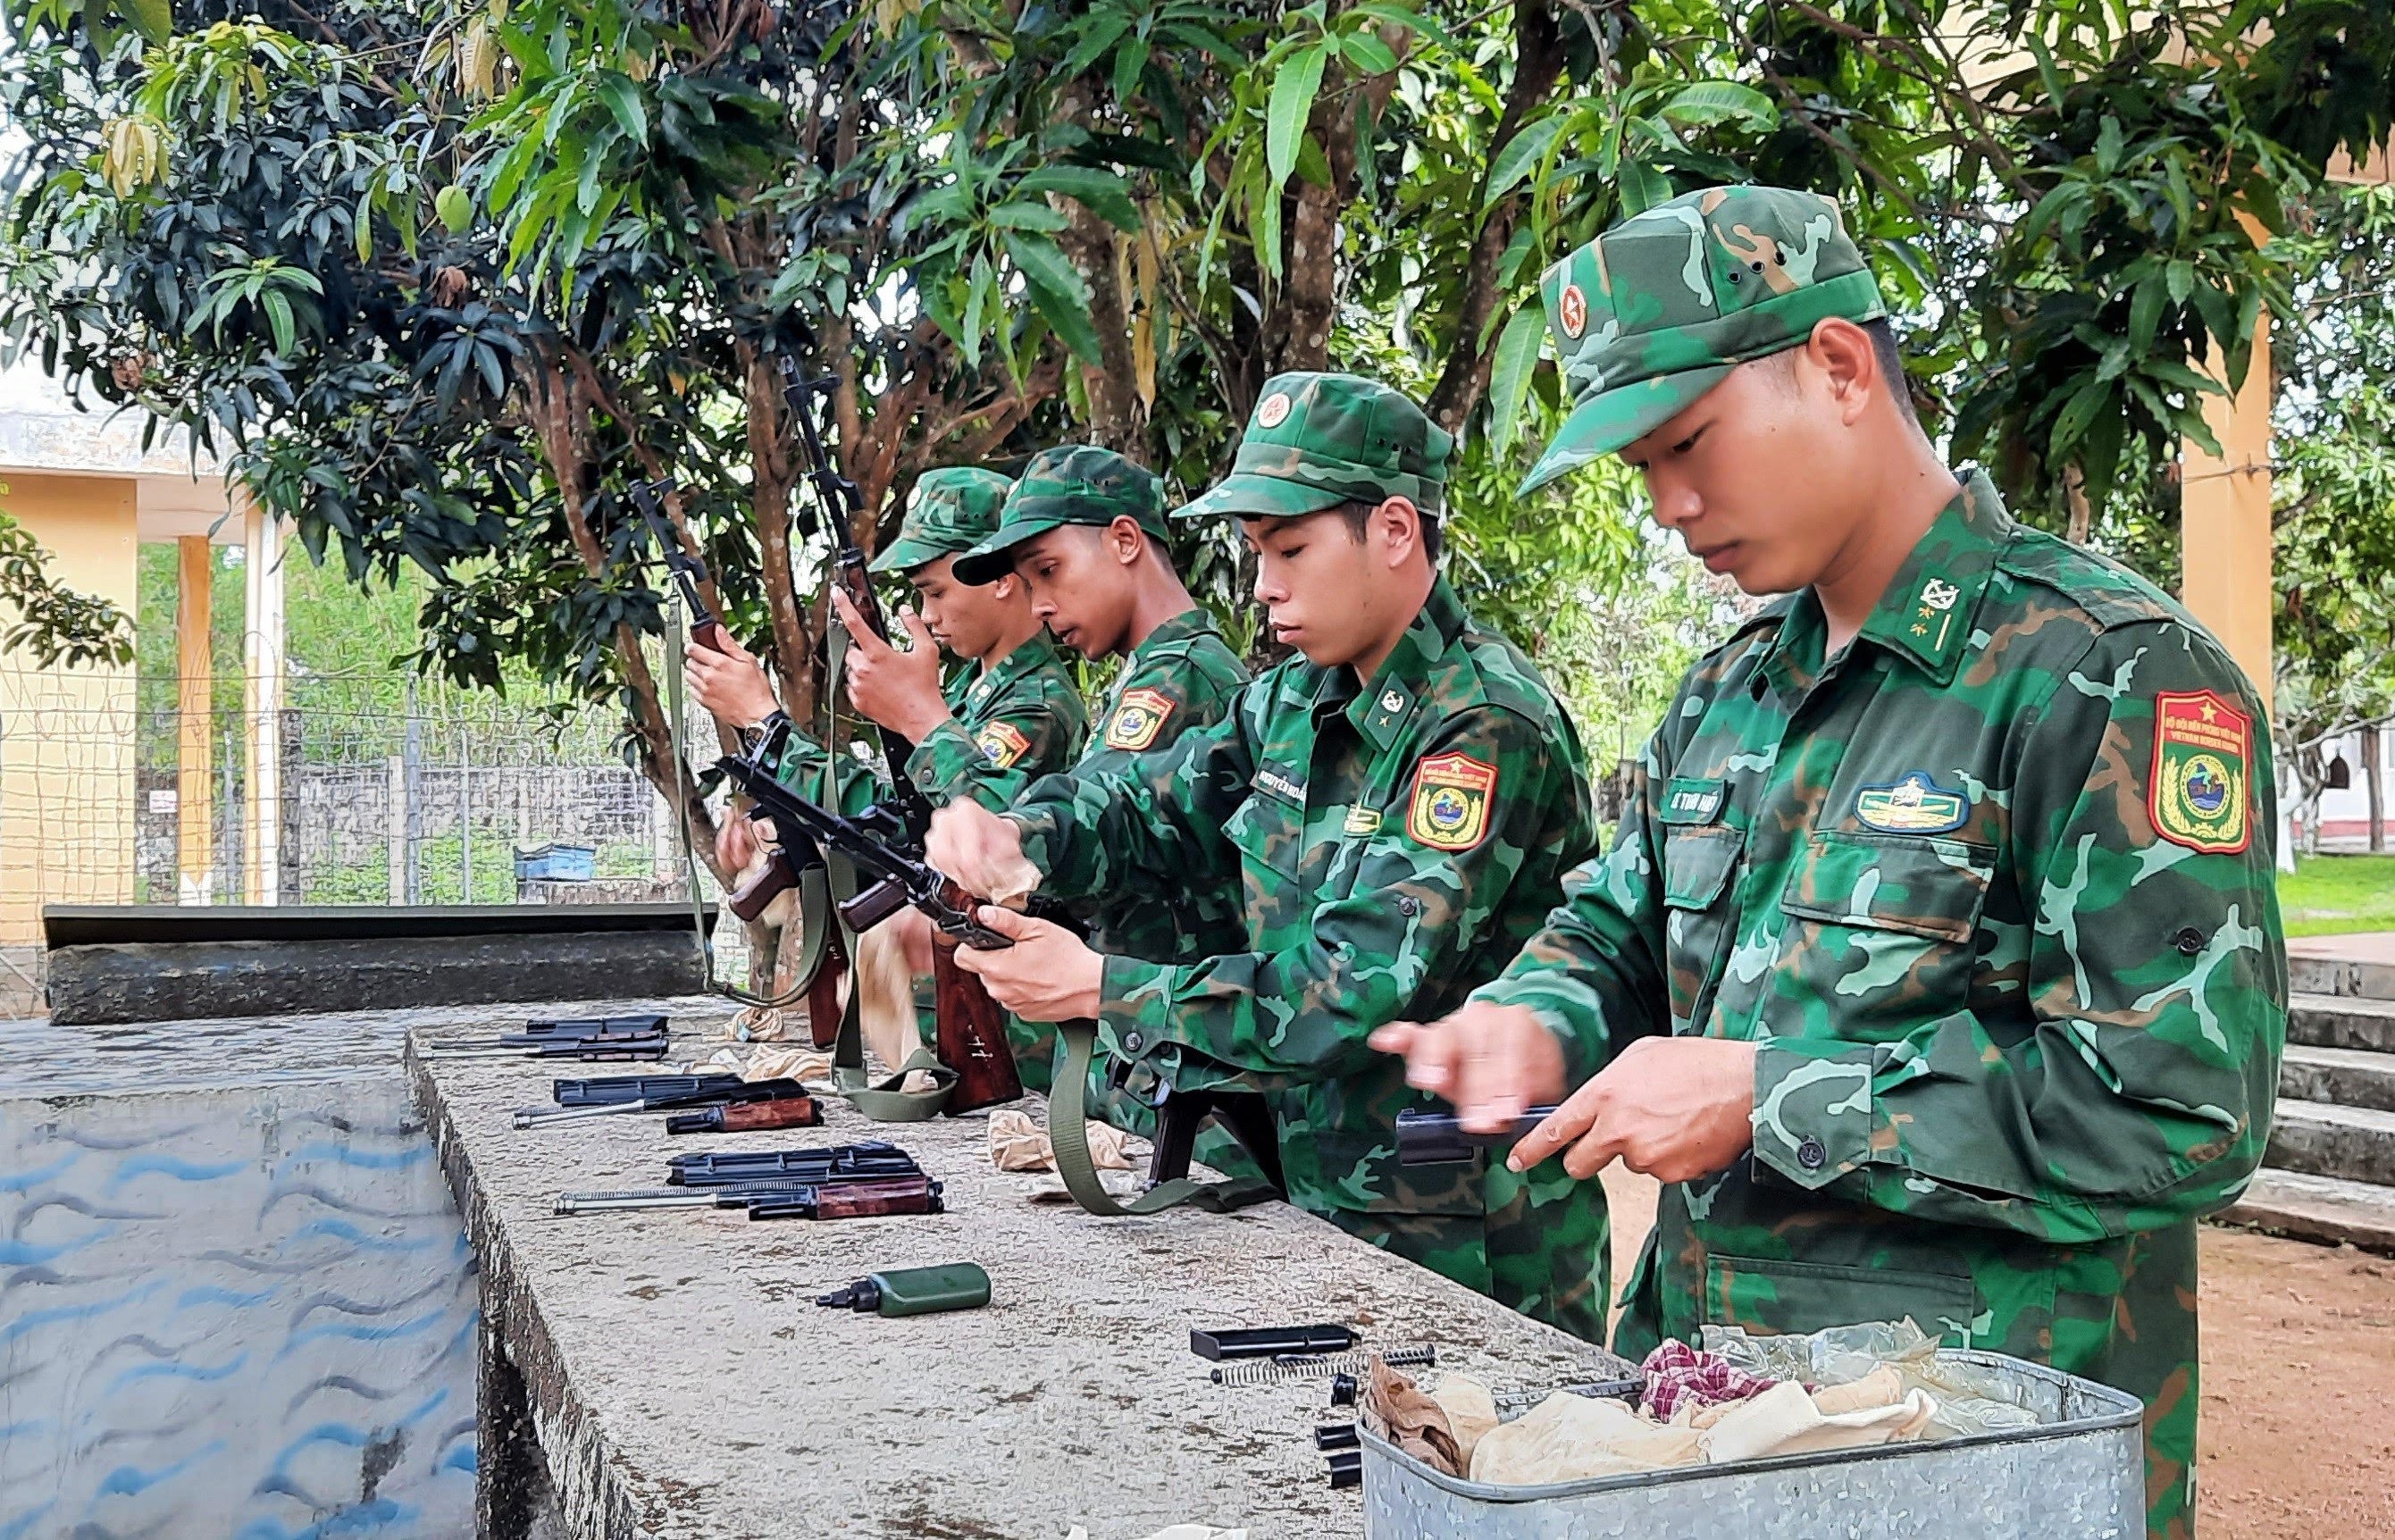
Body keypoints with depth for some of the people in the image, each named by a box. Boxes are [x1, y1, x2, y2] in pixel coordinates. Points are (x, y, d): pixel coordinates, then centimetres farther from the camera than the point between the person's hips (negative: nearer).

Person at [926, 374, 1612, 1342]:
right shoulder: (1296, 700, 6)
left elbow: (1361, 991, -26)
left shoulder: (1489, 730, -21)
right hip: (1323, 1205, 8)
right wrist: (1018, 834, -9)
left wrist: (1099, 988, -22)